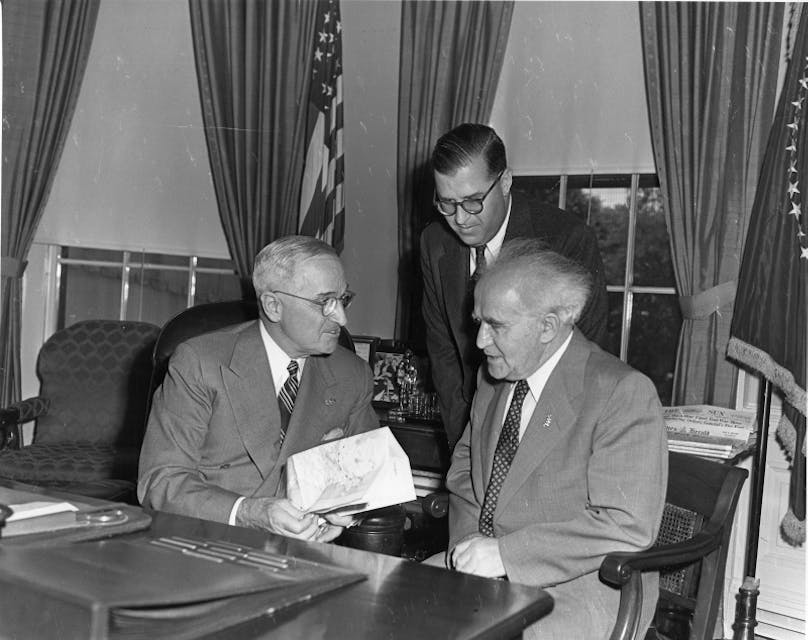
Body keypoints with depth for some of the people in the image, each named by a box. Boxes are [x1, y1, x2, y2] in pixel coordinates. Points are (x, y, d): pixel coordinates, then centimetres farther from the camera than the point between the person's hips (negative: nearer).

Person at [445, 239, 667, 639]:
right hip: (483, 573, 6)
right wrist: (467, 539, -2)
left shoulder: (624, 394, -15)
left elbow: (627, 527, -21)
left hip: (577, 587, -6)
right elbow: (464, 468, 19)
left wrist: (505, 554, -22)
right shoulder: (491, 380, 8)